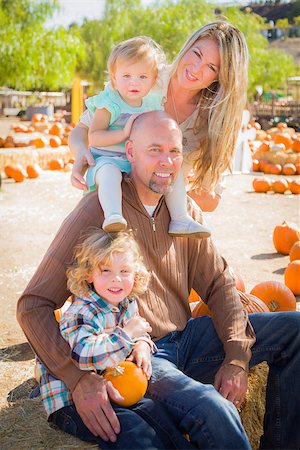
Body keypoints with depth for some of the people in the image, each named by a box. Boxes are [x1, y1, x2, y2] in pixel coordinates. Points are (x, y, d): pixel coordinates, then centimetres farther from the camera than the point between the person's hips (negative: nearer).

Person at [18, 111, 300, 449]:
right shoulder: (98, 211, -14)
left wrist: (237, 358, -5)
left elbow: (218, 283, 9)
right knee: (213, 409, -35)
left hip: (185, 338, 7)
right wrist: (78, 377, -29)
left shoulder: (184, 209, 5)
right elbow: (33, 306, -16)